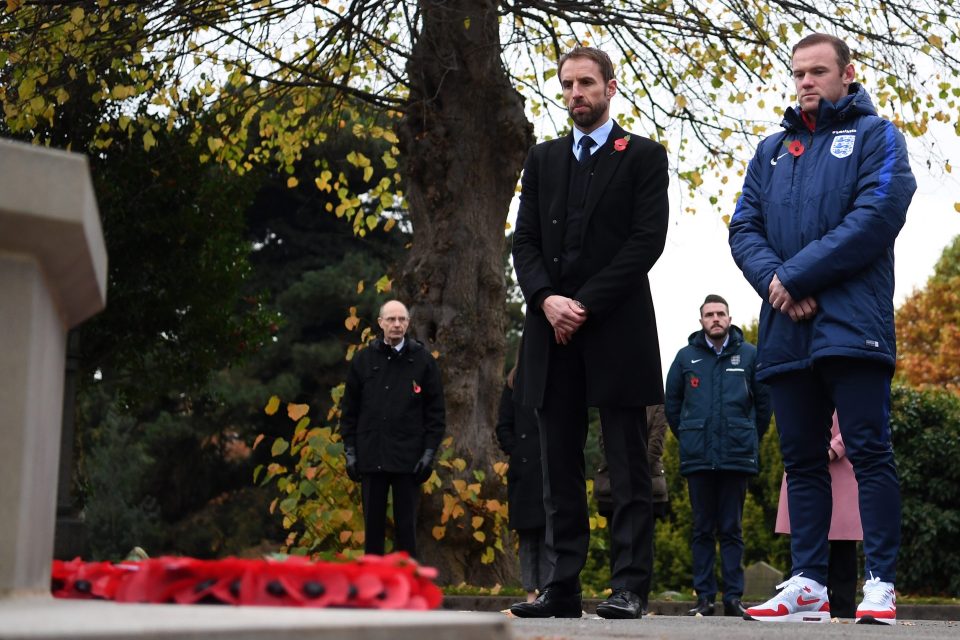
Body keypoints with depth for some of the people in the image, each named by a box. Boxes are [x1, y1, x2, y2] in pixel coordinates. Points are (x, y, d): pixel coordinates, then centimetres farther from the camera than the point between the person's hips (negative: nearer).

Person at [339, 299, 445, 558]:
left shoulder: (423, 360, 3)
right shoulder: (363, 360, 7)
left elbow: (435, 410, 3)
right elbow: (349, 409, 10)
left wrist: (429, 452, -4)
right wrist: (350, 451, 4)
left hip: (408, 459, -2)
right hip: (371, 457, 2)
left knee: (406, 526, 3)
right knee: (373, 525, 6)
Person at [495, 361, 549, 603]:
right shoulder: (515, 383, 12)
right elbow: (503, 427, 10)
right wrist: (516, 453, -3)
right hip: (524, 472, 1)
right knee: (527, 534, 3)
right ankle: (531, 593, 6)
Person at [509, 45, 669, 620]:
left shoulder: (644, 156, 5)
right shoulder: (543, 160, 18)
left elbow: (647, 240, -6)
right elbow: (525, 240, 11)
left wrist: (586, 304, -13)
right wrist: (546, 298, -8)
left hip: (616, 330, -4)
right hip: (554, 333, 5)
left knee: (629, 466, -3)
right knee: (560, 466, 5)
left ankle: (629, 587, -1)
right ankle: (562, 588, 8)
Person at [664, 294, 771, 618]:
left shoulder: (749, 355, 3)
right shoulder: (686, 356, 7)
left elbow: (764, 401, 8)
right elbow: (672, 403, 15)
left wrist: (750, 439, 9)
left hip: (737, 457, -1)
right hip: (698, 458, 1)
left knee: (731, 530, 2)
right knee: (703, 530, 5)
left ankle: (733, 597, 5)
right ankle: (704, 597, 8)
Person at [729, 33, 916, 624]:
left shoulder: (875, 135, 6)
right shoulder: (771, 151, 20)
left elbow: (877, 215, -10)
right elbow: (744, 229, 11)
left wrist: (796, 276, -13)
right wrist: (776, 282, -10)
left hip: (852, 326, -5)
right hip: (786, 332, 5)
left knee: (869, 452, -6)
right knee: (802, 460, 7)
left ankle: (881, 585, -3)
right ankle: (808, 584, 11)